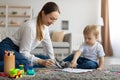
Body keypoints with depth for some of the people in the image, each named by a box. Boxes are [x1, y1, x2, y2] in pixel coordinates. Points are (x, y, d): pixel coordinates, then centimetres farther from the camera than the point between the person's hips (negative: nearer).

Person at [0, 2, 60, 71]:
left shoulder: (45, 26, 0)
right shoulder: (30, 26, -25)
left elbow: (48, 46, 12)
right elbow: (23, 52, -24)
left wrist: (52, 61, 3)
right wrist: (41, 62, -32)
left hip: (19, 52, 9)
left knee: (47, 59, -6)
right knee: (25, 63, -38)